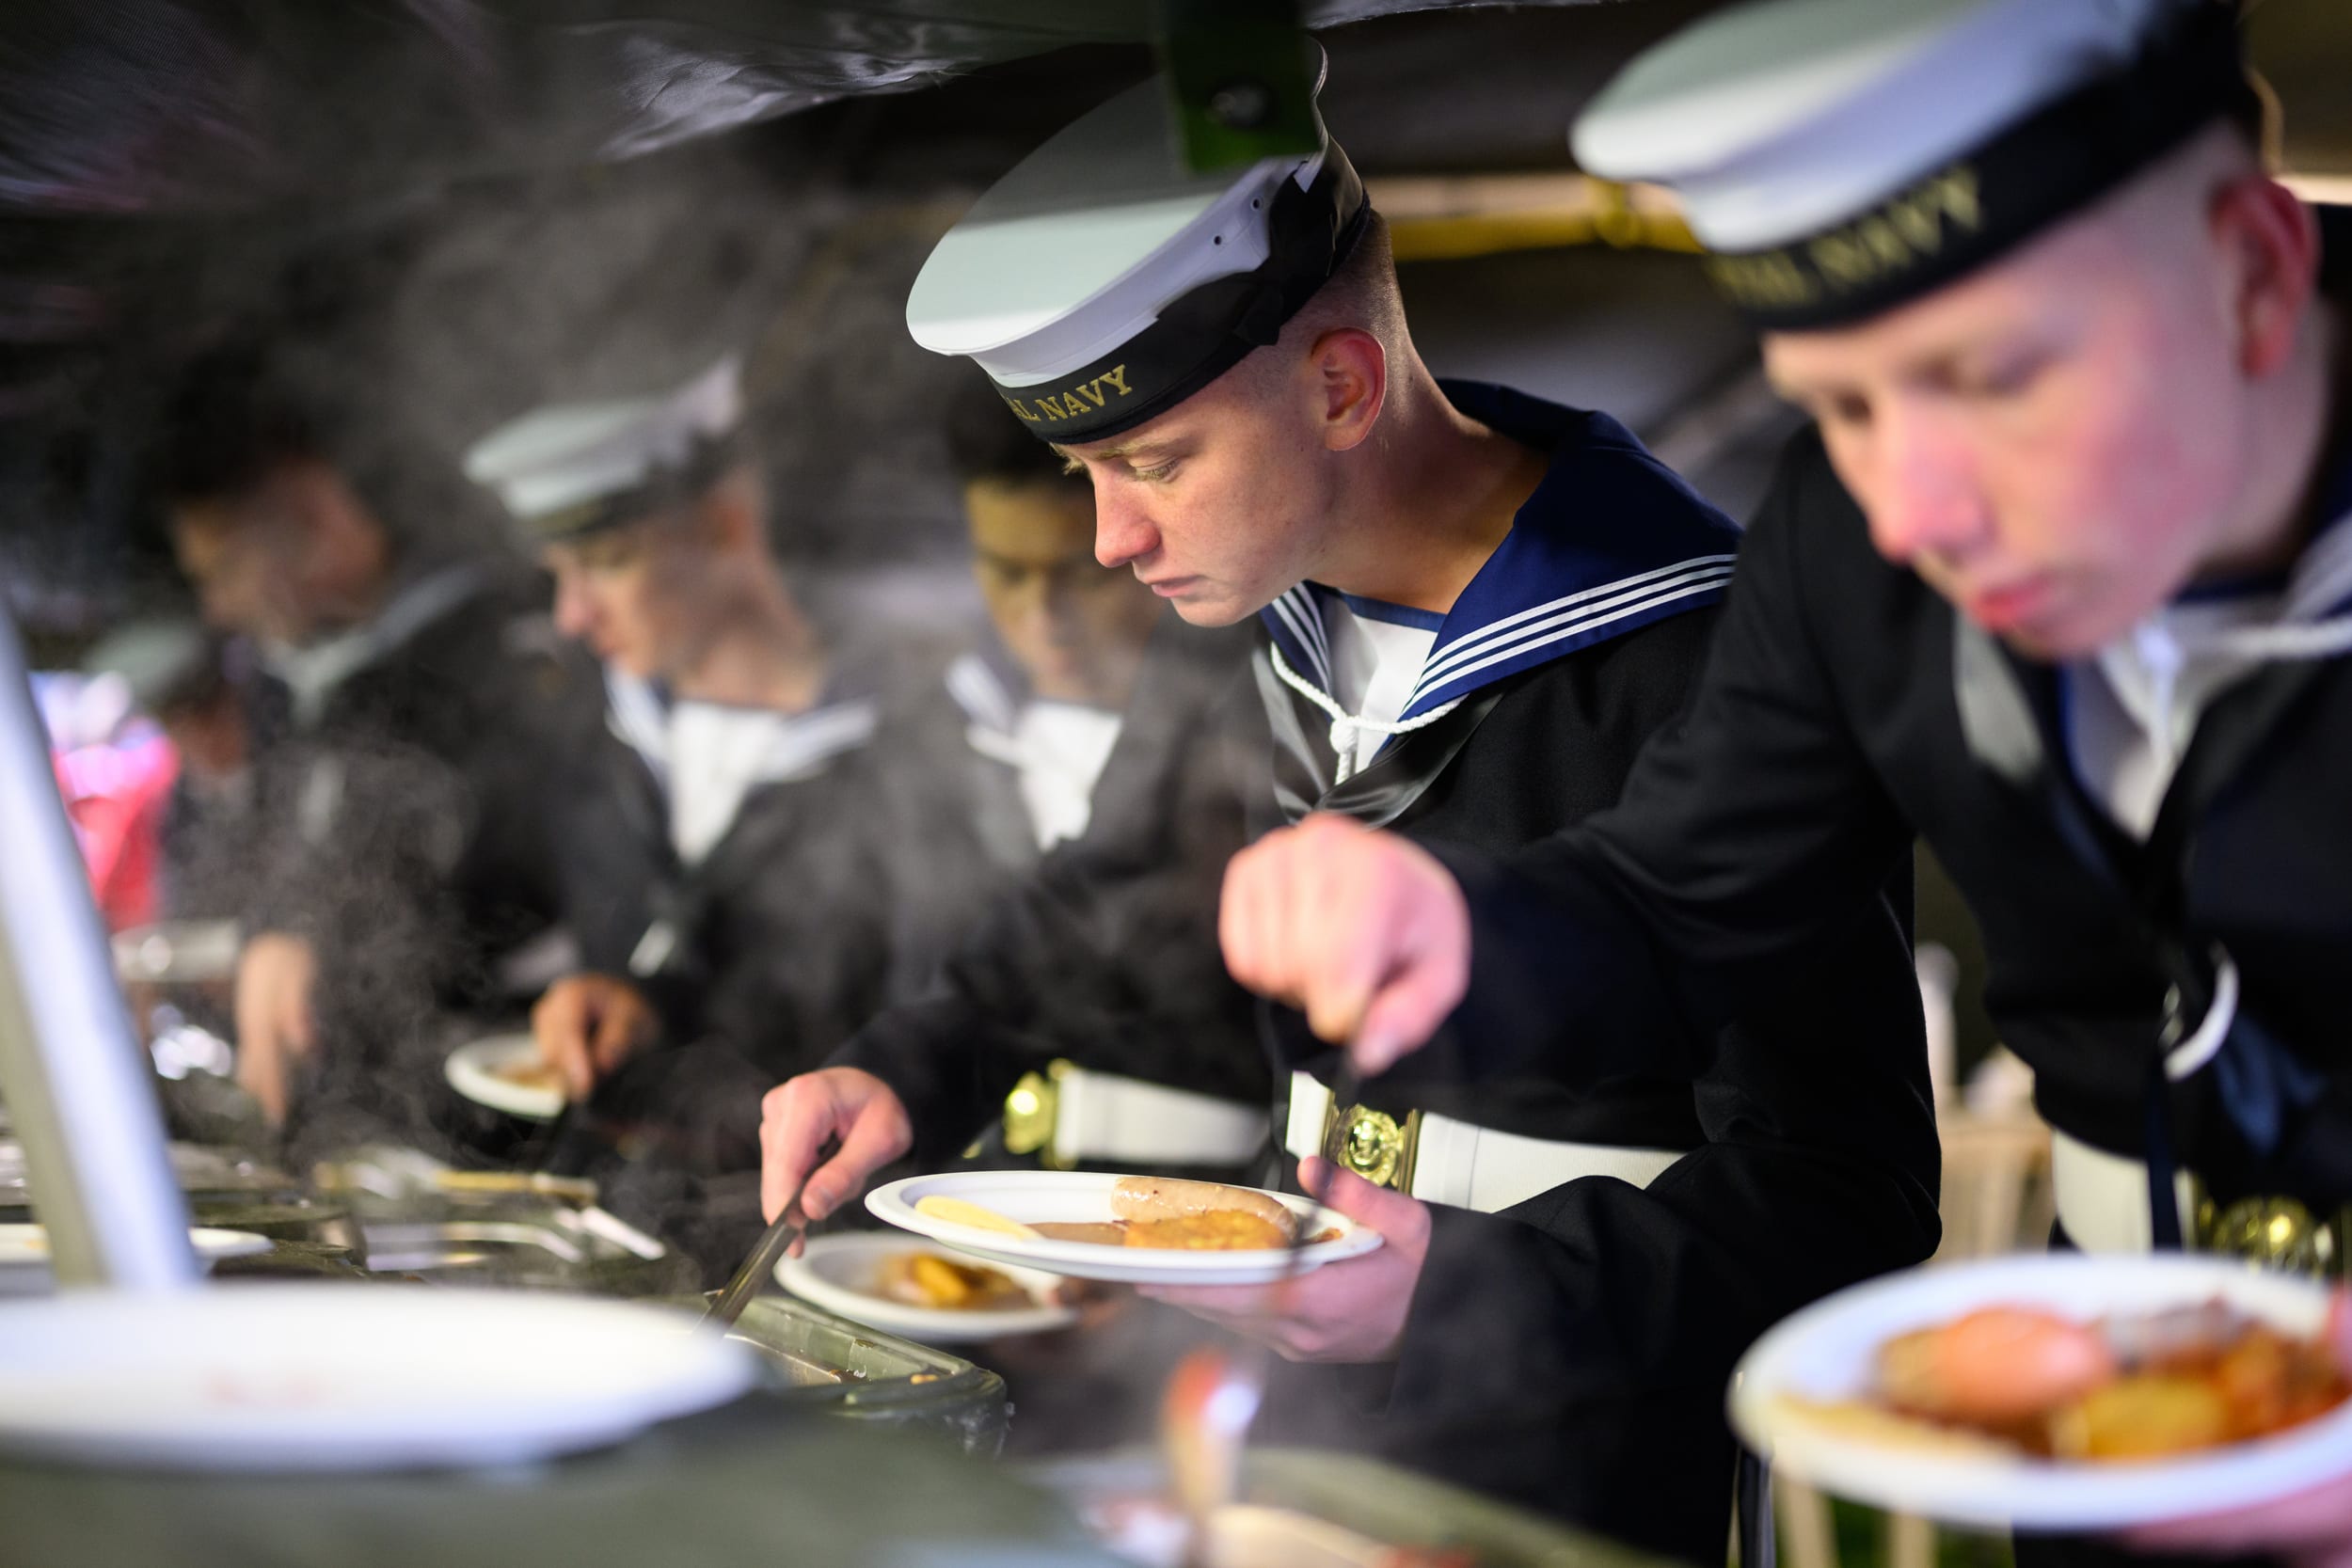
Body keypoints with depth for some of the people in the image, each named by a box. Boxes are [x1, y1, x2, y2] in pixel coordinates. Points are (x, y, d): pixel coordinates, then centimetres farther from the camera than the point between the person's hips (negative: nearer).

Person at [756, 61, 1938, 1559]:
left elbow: (1846, 1196, -18)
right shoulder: (1268, 632, 5)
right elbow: (1119, 917, 23)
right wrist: (910, 1068, 6)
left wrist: (1470, 1288, -29)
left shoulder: (1694, 668, -19)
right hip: (1315, 1435, 6)